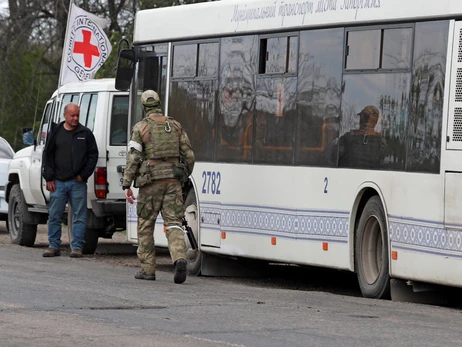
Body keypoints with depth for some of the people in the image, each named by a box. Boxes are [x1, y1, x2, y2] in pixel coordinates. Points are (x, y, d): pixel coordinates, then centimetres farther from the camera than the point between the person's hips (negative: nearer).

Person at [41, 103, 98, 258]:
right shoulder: (56, 133, 8)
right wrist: (49, 178, 3)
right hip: (58, 182, 1)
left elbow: (93, 155, 6)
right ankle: (54, 246, 10)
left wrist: (83, 175, -3)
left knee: (79, 216, -1)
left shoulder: (85, 133, 6)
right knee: (54, 216, 3)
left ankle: (77, 247, 3)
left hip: (78, 183, -1)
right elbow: (47, 156, 11)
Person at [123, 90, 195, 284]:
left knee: (145, 225, 10)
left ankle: (147, 269, 11)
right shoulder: (175, 126, 9)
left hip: (151, 182, -3)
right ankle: (179, 258, -26)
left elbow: (133, 158, -9)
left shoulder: (140, 128, -2)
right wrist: (185, 177, 24)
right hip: (173, 180, 3)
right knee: (173, 223, 0)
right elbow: (188, 155, 10)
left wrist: (127, 185, -8)